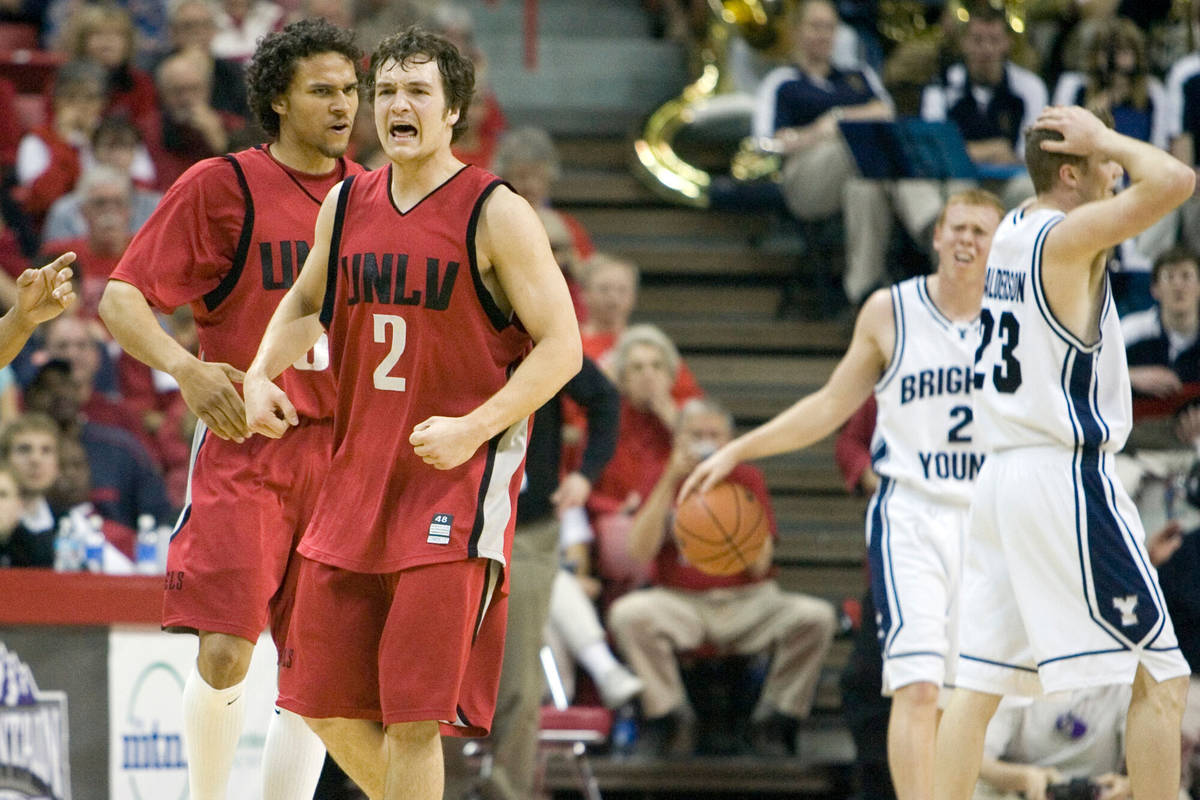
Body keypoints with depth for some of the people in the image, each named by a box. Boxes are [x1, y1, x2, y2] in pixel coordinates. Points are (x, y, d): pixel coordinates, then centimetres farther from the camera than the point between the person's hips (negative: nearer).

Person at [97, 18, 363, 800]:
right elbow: (121, 300, -6)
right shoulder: (222, 187, -3)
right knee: (225, 652, -13)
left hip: (343, 450, 4)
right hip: (245, 448, -4)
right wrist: (185, 366, -24)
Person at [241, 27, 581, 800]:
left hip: (457, 481, -6)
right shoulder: (345, 206, 9)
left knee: (414, 717, -9)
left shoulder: (496, 215, -9)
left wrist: (473, 430, -21)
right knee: (323, 697, 9)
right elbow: (305, 306, 26)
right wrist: (262, 374, 6)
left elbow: (561, 347, -10)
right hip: (358, 475, 6)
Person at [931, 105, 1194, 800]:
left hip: (1002, 476, 9)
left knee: (981, 683, 7)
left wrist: (1106, 150, 19)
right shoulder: (1068, 236, -11)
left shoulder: (1013, 231, 14)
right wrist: (1110, 141, -10)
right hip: (1067, 477, -9)